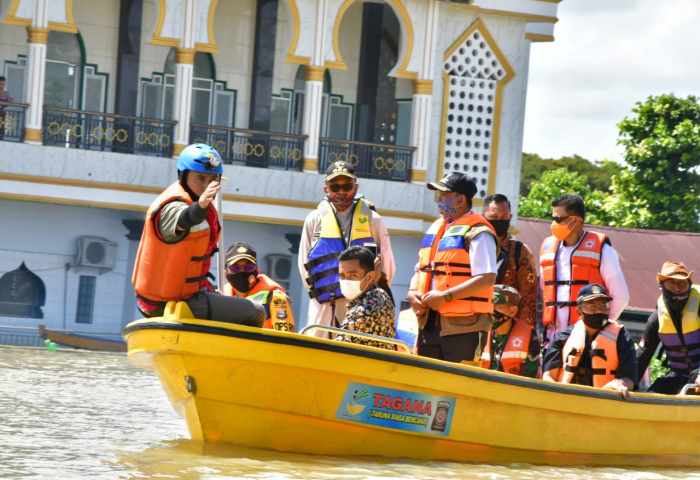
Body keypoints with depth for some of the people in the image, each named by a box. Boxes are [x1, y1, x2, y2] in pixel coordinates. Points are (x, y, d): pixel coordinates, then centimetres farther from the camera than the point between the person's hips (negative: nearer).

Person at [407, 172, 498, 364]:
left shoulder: (477, 233, -7)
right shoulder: (436, 228, 20)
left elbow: (487, 278, -17)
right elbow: (421, 270, 26)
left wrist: (446, 296, -20)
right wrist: (412, 292, 4)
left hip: (463, 327, -8)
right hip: (429, 325, 8)